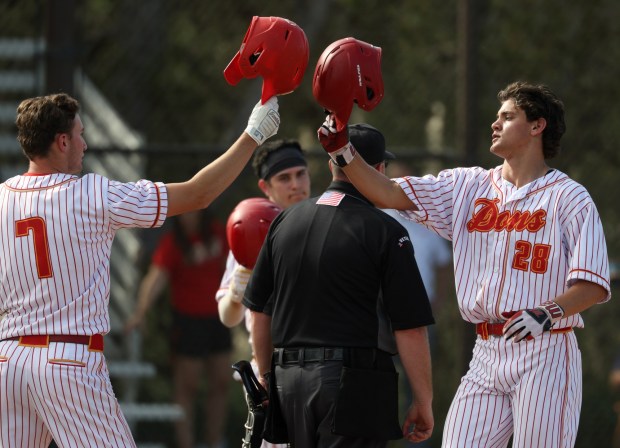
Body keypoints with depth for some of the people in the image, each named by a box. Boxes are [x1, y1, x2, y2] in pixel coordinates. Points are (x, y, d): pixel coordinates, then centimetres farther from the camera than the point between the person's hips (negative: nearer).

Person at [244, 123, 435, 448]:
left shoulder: (285, 222, 9)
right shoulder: (385, 232, -7)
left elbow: (259, 312, 14)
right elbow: (409, 327, -9)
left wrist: (268, 379, 25)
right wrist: (423, 402, -2)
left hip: (289, 380, 6)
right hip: (356, 383, -6)